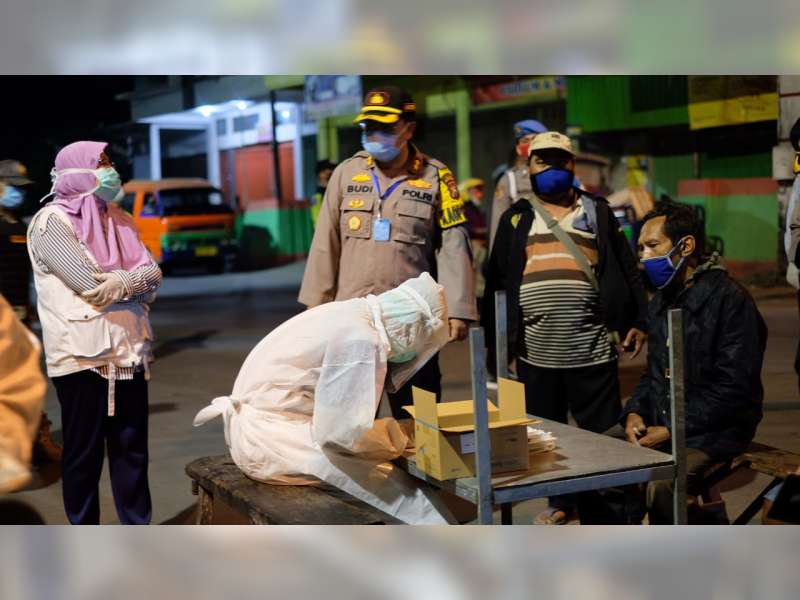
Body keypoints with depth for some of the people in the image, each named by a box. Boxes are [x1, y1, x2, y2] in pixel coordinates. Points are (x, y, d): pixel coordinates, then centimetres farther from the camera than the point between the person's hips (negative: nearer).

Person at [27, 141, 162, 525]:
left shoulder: (116, 219, 14)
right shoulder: (51, 222, -8)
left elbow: (153, 272, 3)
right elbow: (92, 284, -17)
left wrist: (121, 282, -16)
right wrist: (137, 281, -3)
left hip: (127, 352, 6)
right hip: (82, 356, -6)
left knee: (132, 448, 11)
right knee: (84, 453, 4)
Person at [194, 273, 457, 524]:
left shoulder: (351, 314, 9)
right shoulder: (361, 339, -20)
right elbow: (344, 432, -21)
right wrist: (395, 442, -6)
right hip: (271, 439, -10)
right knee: (392, 488, -17)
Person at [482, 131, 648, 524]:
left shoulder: (597, 211, 11)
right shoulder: (516, 218, 11)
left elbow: (627, 270, 10)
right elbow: (494, 282, 9)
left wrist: (637, 321, 1)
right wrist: (490, 340, 5)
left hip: (592, 348, -1)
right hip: (535, 352, 2)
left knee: (604, 432, 2)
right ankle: (560, 502, 25)